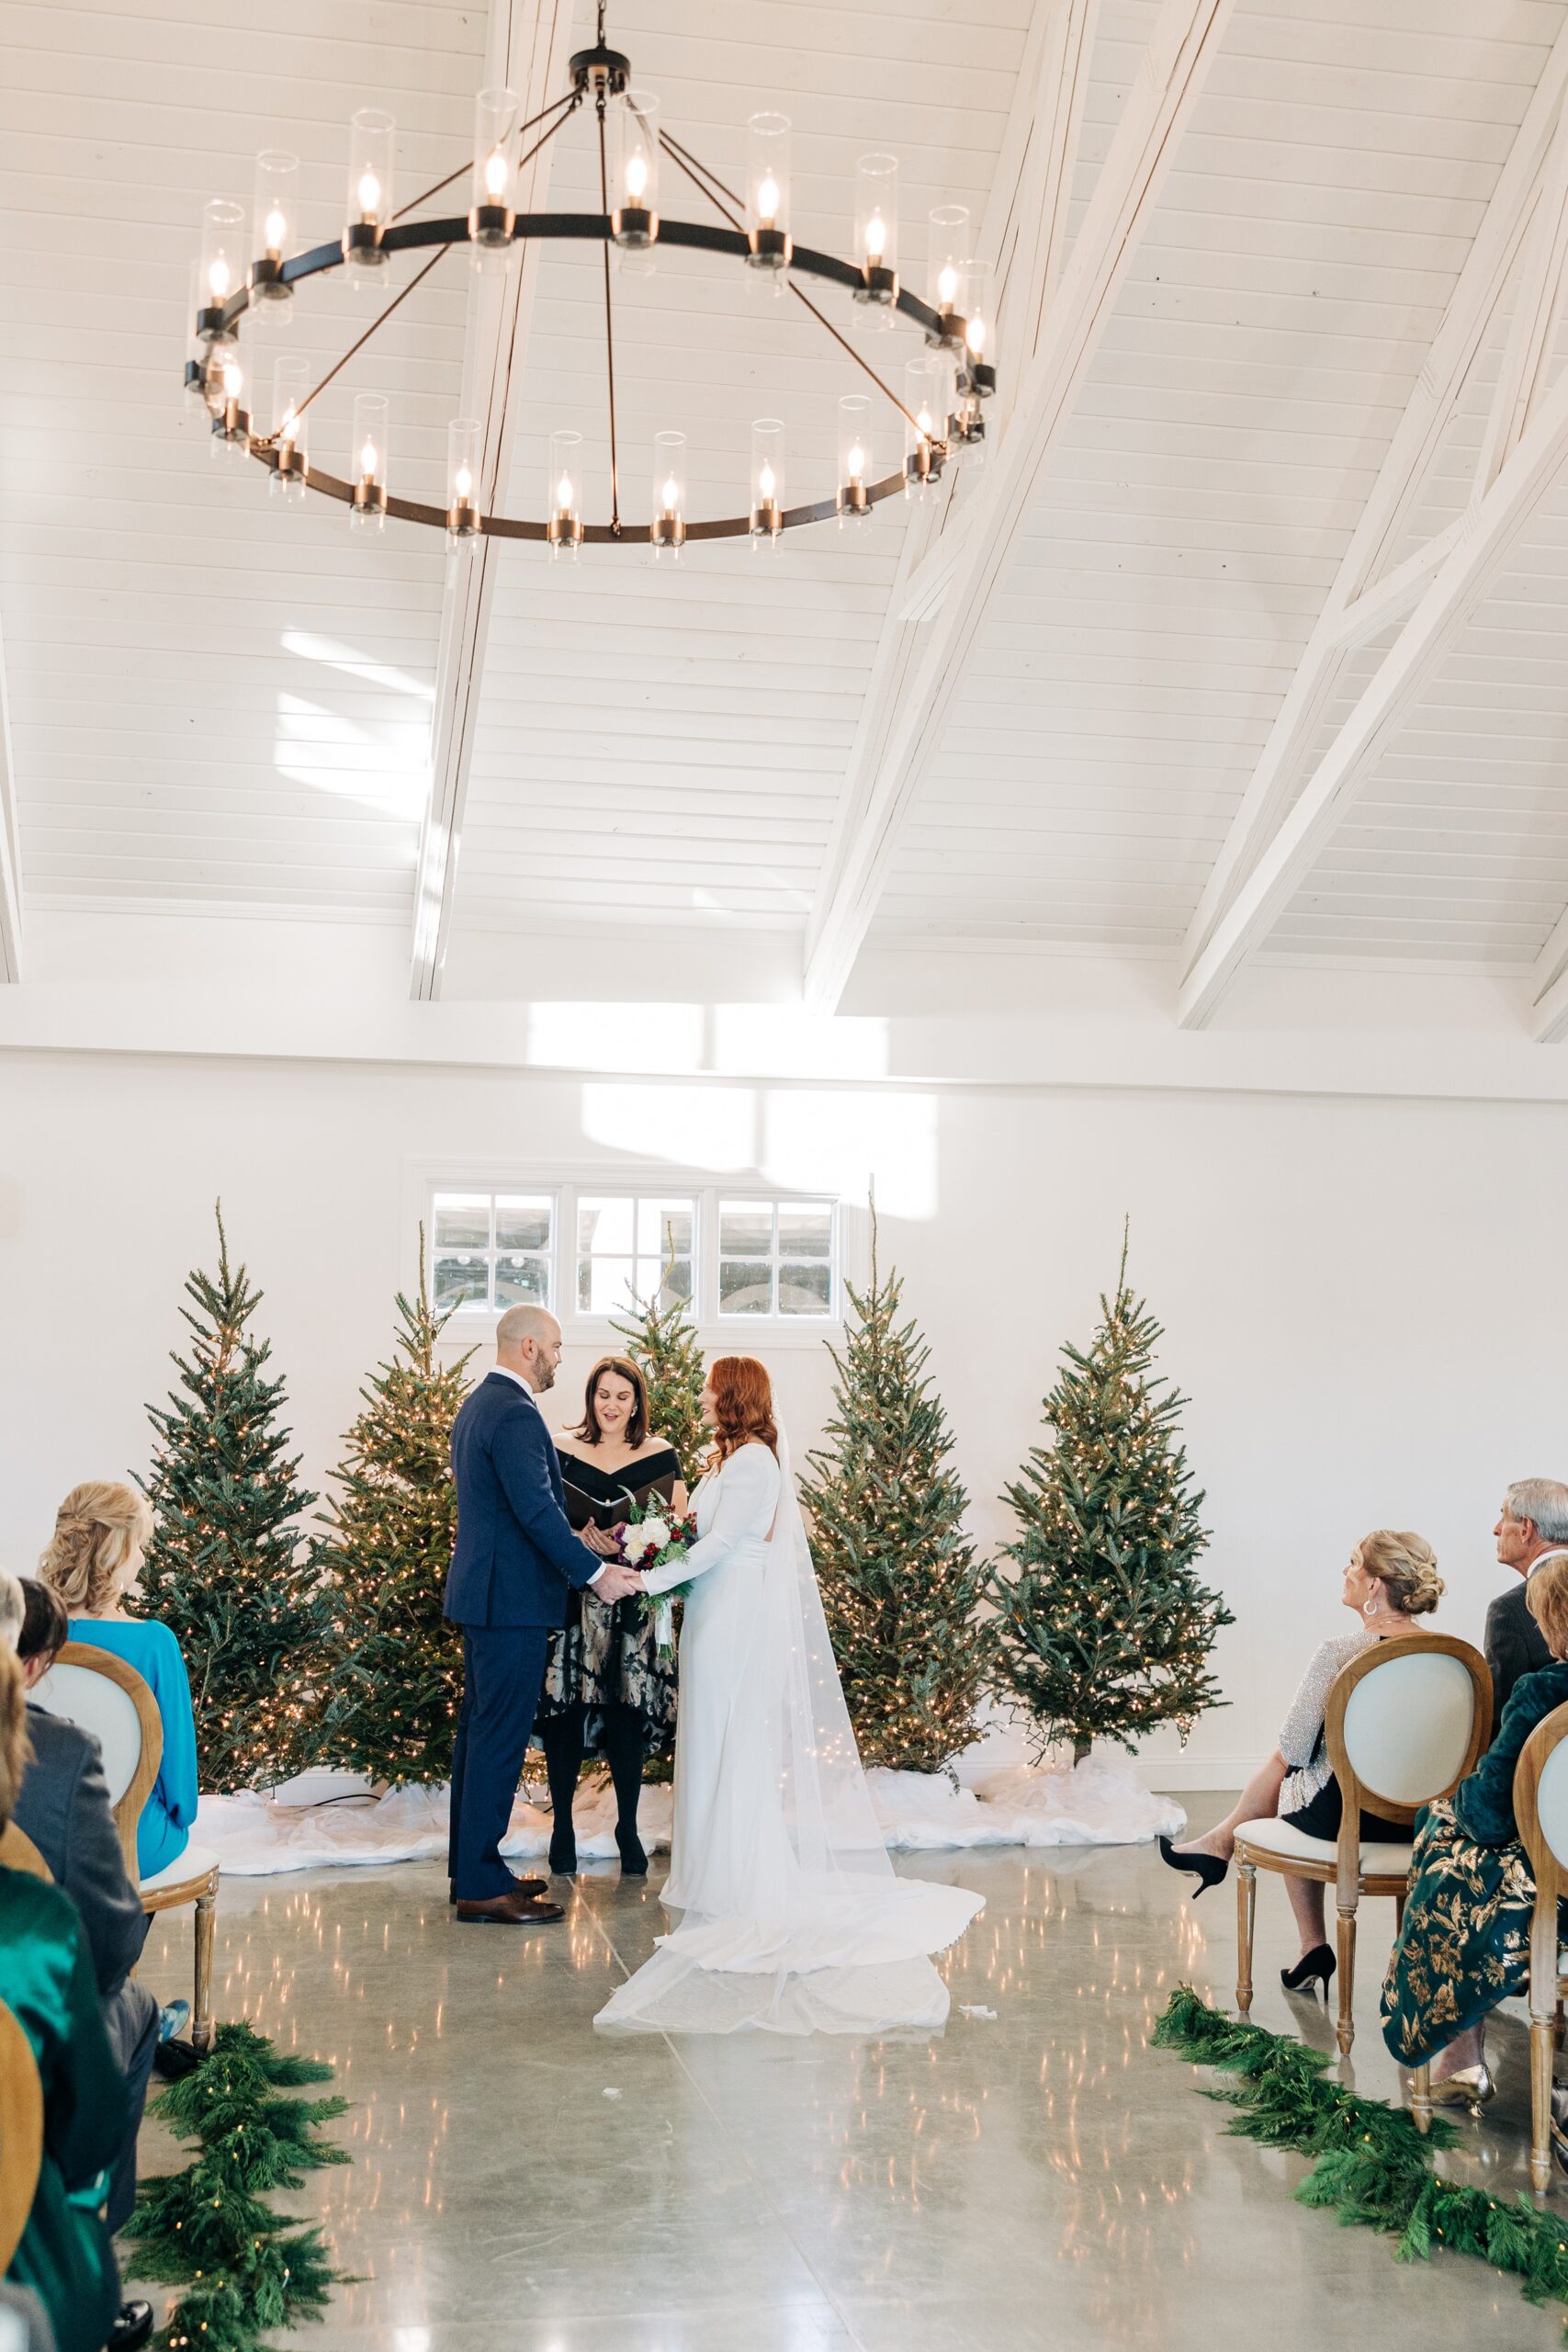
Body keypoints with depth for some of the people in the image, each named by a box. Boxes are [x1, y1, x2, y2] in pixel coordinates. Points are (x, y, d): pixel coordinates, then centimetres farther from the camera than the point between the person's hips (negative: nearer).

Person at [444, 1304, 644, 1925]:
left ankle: (470, 1868, 23)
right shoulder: (514, 1413, -18)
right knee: (502, 1737, -6)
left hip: (482, 1593, 11)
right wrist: (595, 1573, -19)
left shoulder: (476, 1405, 16)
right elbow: (536, 1509, -23)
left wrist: (576, 1541, 15)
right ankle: (481, 1886, -2)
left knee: (480, 1730, 15)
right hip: (512, 1598, -11)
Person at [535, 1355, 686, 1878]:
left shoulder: (661, 1454, 7)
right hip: (572, 1600, -1)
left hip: (635, 1605, 1)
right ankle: (562, 1826, 14)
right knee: (567, 1712, 0)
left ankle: (628, 1829, 17)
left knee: (629, 1715, 2)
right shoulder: (560, 1449, 2)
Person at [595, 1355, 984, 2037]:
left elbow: (720, 1542, -20)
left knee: (737, 1740, -4)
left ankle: (742, 1879, 3)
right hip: (721, 1610, 10)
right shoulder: (733, 1456, 15)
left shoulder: (753, 1460, -15)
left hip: (737, 1614, -9)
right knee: (715, 1740, 12)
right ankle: (717, 1871, 18)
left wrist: (652, 1578, -21)